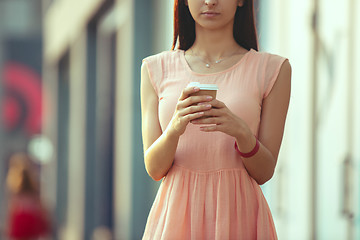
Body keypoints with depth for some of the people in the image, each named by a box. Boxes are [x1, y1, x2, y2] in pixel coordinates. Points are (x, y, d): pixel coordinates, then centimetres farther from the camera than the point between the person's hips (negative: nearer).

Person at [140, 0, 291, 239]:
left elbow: (264, 172, -2)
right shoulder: (156, 69, 5)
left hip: (239, 215, -1)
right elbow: (154, 169, -1)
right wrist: (174, 129, -20)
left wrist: (242, 132, -20)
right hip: (175, 216, 1)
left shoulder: (272, 69, 1)